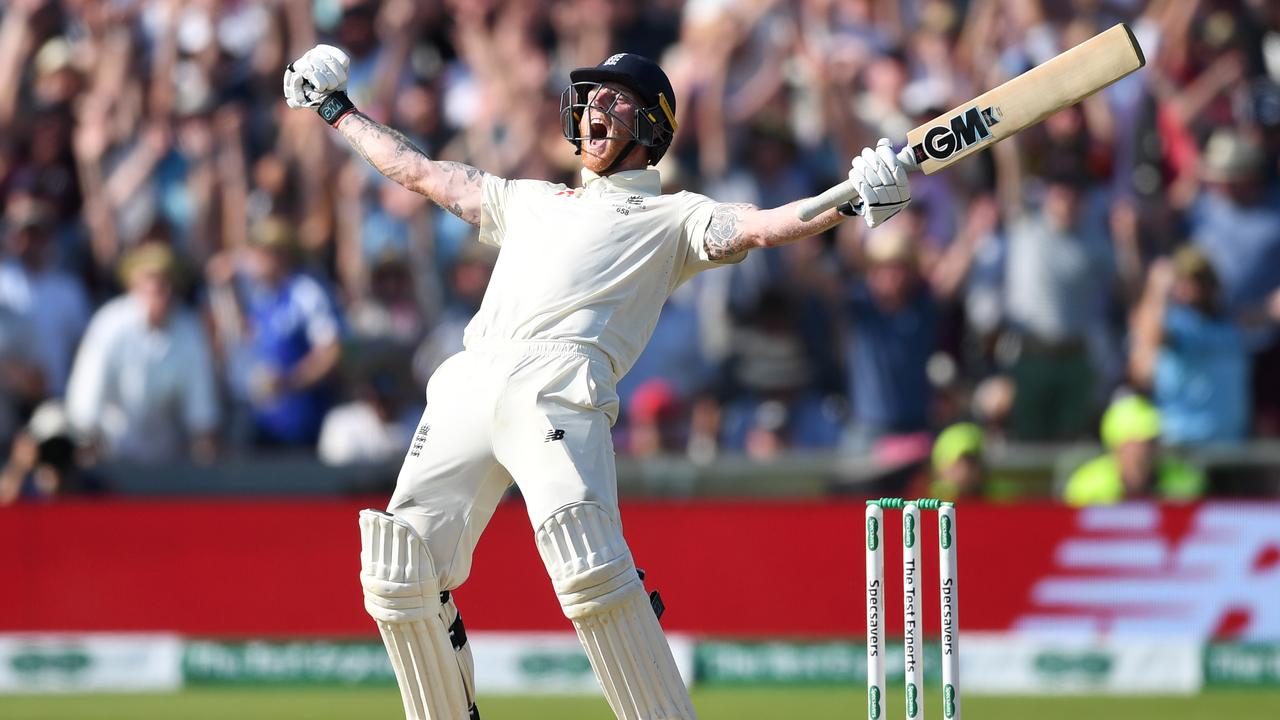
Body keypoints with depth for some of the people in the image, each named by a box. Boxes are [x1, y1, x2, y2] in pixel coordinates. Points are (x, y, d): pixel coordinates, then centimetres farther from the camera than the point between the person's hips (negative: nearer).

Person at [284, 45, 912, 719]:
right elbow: (418, 171, 45)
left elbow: (759, 227, 2)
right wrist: (338, 111, 50)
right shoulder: (529, 200, 36)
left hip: (558, 389, -6)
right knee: (399, 575, -5)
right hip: (468, 384, 6)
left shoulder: (670, 216, 19)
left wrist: (846, 205, -16)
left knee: (589, 569, -27)